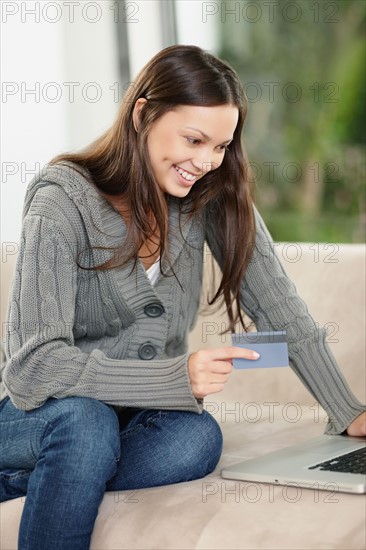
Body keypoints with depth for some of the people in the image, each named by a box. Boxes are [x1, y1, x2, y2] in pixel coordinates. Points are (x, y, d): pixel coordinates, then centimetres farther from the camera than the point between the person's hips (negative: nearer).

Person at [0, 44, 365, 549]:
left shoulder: (213, 194, -4)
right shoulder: (64, 200, -19)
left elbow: (277, 305, -3)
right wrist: (179, 375, -35)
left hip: (146, 413, 5)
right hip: (42, 412, -4)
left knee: (199, 439, -29)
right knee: (85, 421, -38)